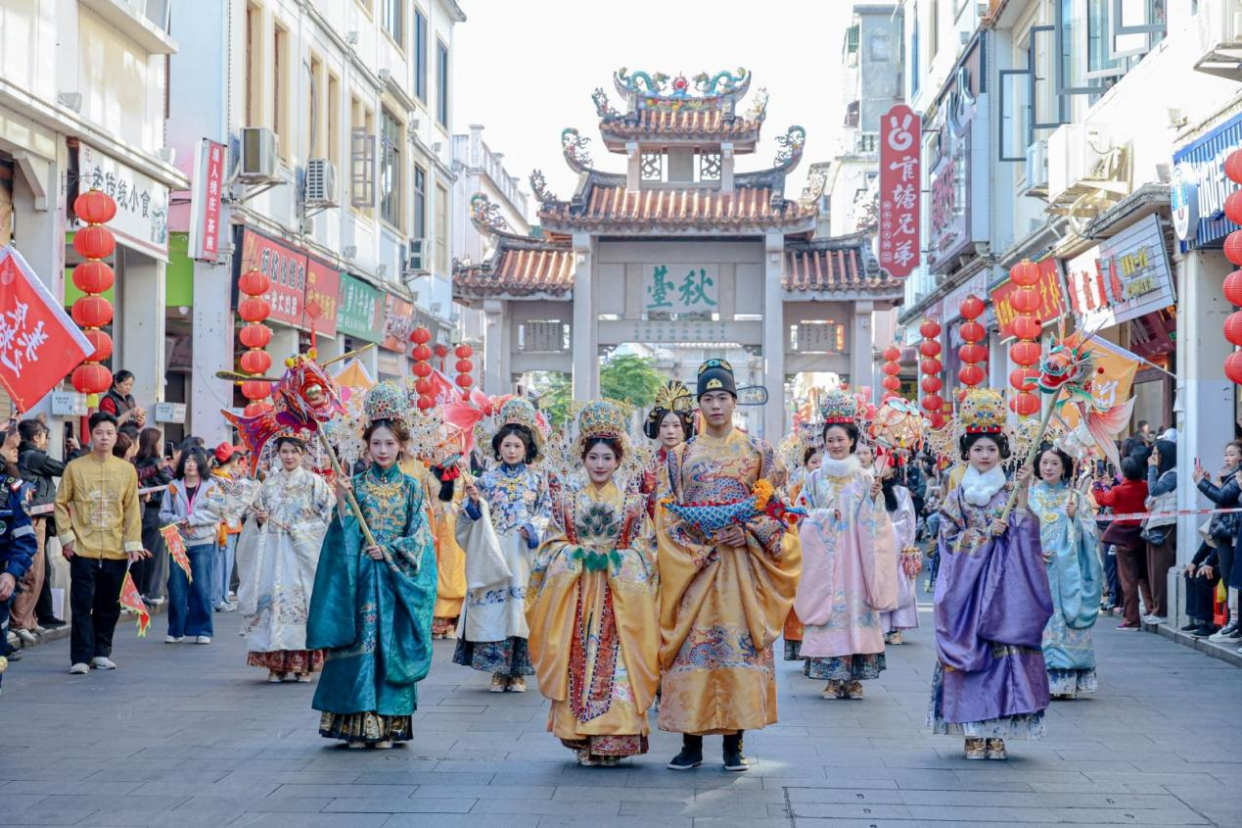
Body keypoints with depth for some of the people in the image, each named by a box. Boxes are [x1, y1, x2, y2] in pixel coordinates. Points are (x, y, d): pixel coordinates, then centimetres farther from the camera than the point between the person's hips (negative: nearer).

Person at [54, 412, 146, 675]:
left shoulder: (126, 470, 5)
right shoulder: (75, 467, 0)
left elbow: (132, 508, 5)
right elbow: (61, 503, 4)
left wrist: (133, 543, 0)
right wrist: (66, 536, -4)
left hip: (115, 551, 2)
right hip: (83, 549, -2)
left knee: (109, 605, 9)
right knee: (81, 604, -4)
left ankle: (101, 652, 22)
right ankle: (81, 657, -2)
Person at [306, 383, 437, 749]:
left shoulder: (411, 488, 6)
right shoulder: (356, 484, 6)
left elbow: (419, 536, 2)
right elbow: (344, 534, -1)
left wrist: (389, 551, -11)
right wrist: (342, 501, -15)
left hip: (398, 578, 0)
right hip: (361, 577, 0)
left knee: (391, 644, -1)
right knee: (360, 642, -4)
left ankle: (387, 724, 3)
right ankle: (358, 724, -1)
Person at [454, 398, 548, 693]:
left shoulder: (537, 480, 7)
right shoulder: (488, 478, 8)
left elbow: (546, 515, 7)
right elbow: (476, 518, 7)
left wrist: (532, 529, -11)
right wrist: (473, 500, -12)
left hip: (523, 554, 0)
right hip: (492, 553, 1)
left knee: (519, 605, -4)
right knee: (493, 606, -5)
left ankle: (518, 672, 3)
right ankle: (498, 671, 3)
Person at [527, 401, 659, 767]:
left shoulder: (634, 502, 9)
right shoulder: (566, 499, 10)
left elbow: (645, 550, 5)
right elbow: (552, 545, 7)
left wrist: (616, 558, -11)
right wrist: (580, 554, -10)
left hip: (621, 596, -1)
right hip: (574, 594, 1)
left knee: (617, 665, -8)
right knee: (577, 664, -3)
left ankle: (614, 739, -4)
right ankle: (583, 740, 4)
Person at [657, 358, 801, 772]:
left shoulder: (758, 451, 7)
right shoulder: (682, 454, 9)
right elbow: (668, 510, 5)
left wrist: (750, 533, -12)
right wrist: (701, 539, -10)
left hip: (743, 564, -1)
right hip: (693, 564, 1)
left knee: (741, 641, -4)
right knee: (692, 642, -3)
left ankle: (734, 742, 4)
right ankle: (691, 741, 3)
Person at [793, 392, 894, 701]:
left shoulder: (865, 476, 6)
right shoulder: (816, 478, 9)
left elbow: (875, 521, 3)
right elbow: (803, 514, 7)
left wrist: (874, 497, -15)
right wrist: (824, 516, -10)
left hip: (854, 554, -1)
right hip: (824, 554, 1)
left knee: (855, 604, -4)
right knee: (828, 605, -4)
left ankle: (854, 678, 2)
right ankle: (832, 678, 1)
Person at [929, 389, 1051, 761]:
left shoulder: (1009, 492, 8)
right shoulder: (956, 497, 8)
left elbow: (1023, 535, -4)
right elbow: (950, 542, 1)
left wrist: (1022, 491, -12)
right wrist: (986, 534, -11)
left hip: (1003, 587, 0)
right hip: (967, 587, 0)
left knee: (1002, 651, -5)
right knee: (970, 648, -4)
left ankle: (997, 732, 0)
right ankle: (973, 733, 1)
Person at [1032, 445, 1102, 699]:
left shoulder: (1075, 497, 10)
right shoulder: (1029, 495, 9)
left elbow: (1089, 533, 6)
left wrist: (1074, 517, -10)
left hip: (1067, 570, 0)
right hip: (1037, 567, 0)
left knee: (1066, 619, -4)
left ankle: (1066, 680, -2)